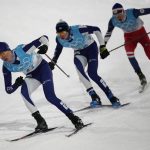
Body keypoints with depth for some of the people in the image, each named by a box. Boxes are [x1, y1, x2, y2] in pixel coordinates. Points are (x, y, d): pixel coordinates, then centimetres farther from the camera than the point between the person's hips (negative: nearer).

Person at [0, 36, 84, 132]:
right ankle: (40, 121, -18)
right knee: (24, 92, -25)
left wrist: (45, 46, -40)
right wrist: (16, 84, -30)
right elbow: (8, 90, -11)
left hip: (42, 68, -4)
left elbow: (44, 38, -20)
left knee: (50, 97, -20)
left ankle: (74, 118, -11)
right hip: (32, 76, 4)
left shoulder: (22, 50, -27)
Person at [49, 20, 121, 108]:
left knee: (92, 73, -21)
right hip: (79, 52, 4)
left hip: (91, 48, -4)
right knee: (78, 66, -28)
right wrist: (53, 61, -4)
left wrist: (102, 47, -20)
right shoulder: (59, 39, -17)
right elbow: (58, 49, 7)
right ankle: (94, 97, -26)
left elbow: (97, 30, -21)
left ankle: (112, 97, -9)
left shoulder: (78, 30, -32)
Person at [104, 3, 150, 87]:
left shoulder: (132, 13, -32)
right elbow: (108, 33, -6)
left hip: (141, 32, -2)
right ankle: (141, 75, -15)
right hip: (129, 36, 2)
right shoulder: (113, 21, -21)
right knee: (129, 54, -22)